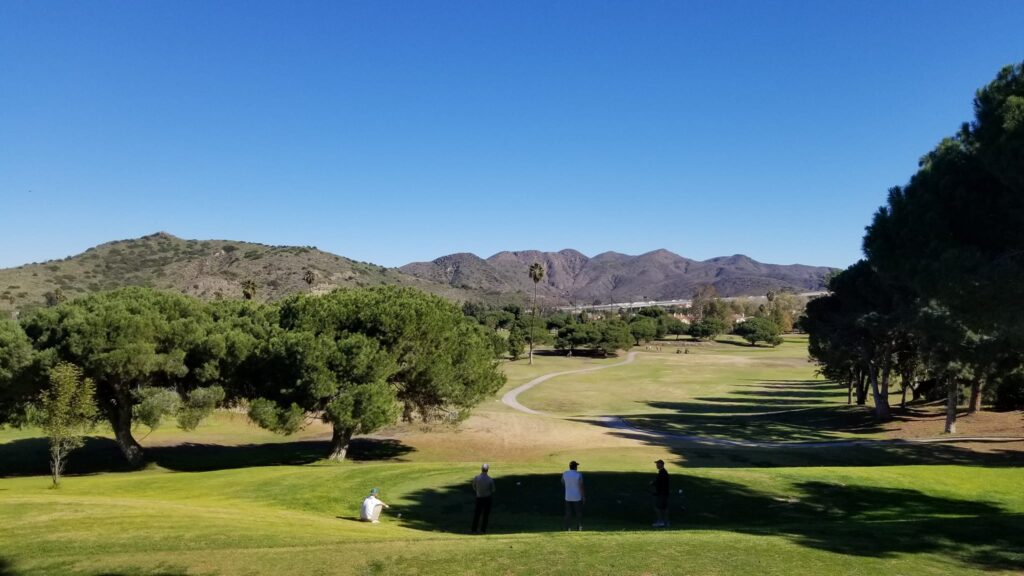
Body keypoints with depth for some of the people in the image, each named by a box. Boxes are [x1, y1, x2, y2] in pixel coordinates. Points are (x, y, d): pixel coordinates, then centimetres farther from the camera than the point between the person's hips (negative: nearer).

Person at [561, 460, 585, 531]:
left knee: (568, 514, 8)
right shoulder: (578, 475, -15)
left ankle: (568, 528, 6)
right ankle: (579, 528, 12)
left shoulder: (565, 474, -4)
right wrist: (583, 496, -3)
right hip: (577, 497, -3)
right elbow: (581, 486, -12)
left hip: (568, 497, 3)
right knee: (579, 513, 11)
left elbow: (563, 483, 13)